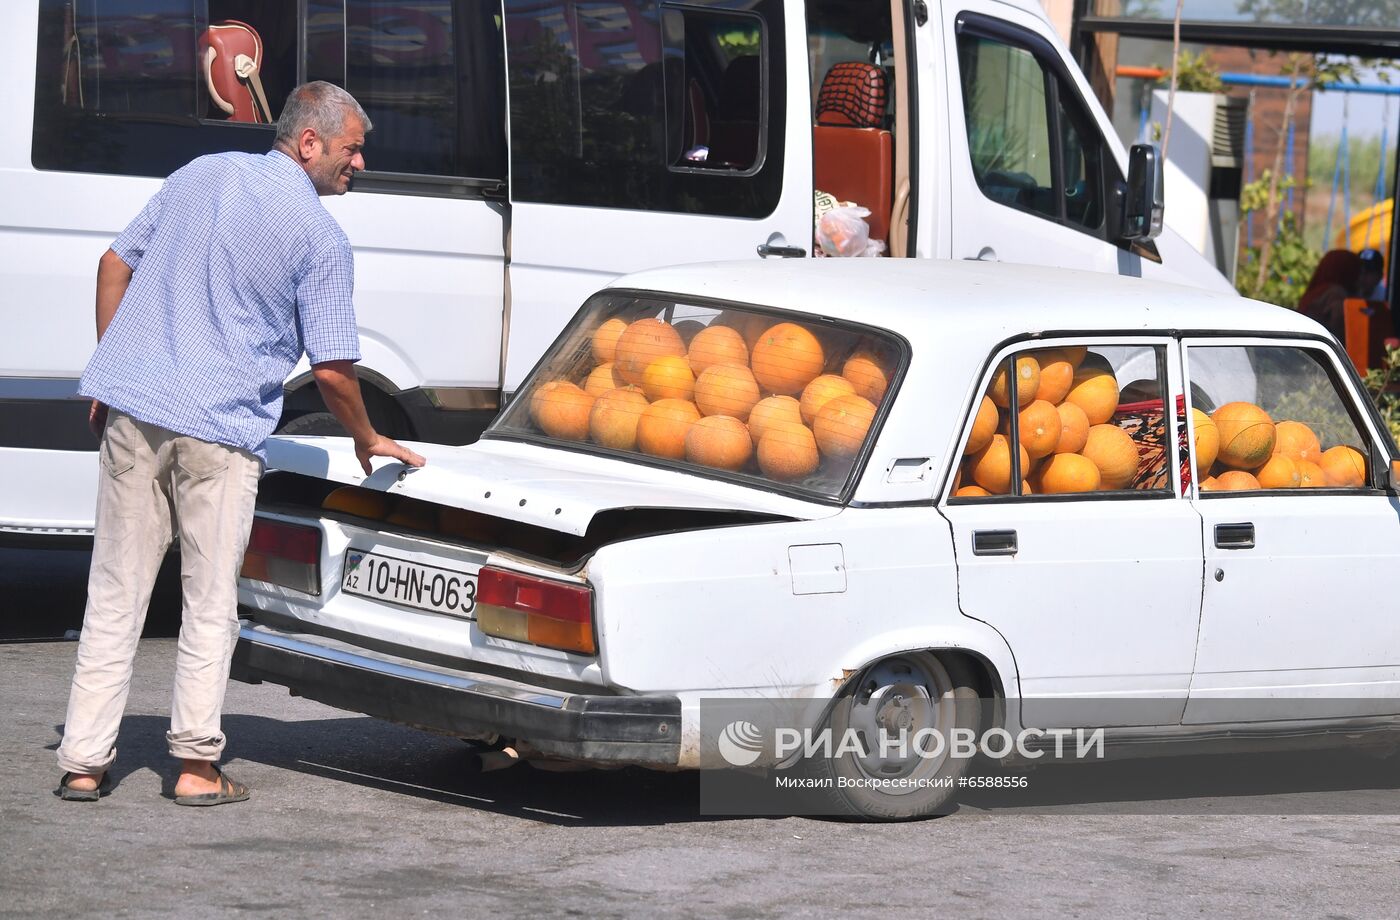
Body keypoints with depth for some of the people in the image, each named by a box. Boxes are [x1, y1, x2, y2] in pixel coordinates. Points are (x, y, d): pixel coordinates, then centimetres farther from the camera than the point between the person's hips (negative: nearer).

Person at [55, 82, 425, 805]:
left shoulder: (201, 175, 12)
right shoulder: (320, 237, -5)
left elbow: (115, 264, 15)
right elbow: (332, 370, -7)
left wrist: (109, 378, 20)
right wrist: (368, 442, 10)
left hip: (132, 405, 5)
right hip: (220, 425, -5)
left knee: (115, 592, 8)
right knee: (210, 602, 6)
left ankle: (83, 762, 7)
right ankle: (196, 765, 6)